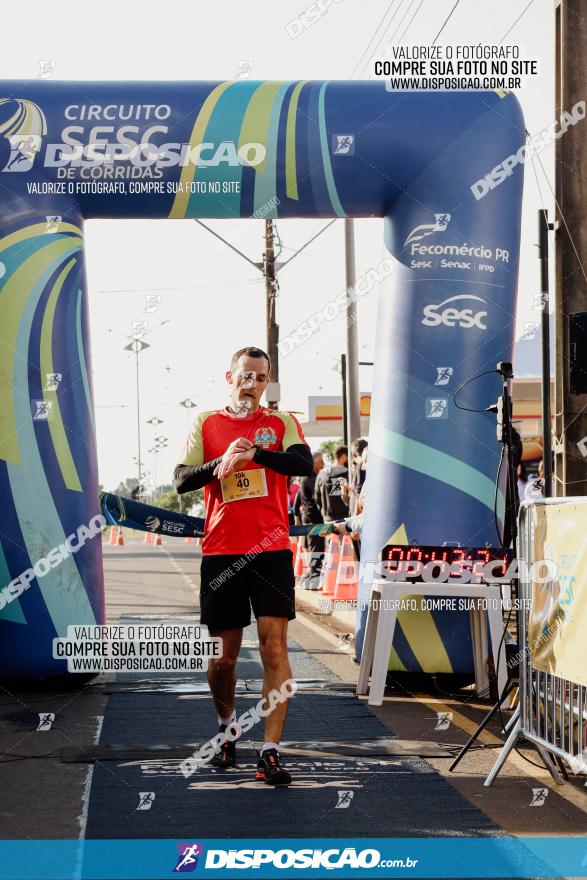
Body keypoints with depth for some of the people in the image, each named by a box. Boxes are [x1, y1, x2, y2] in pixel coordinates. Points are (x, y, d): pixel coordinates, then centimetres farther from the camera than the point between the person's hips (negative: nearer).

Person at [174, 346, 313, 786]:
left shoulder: (281, 423, 7)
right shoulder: (207, 424, 9)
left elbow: (304, 463, -12)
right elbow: (183, 479, -1)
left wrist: (253, 452, -26)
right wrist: (222, 461, -18)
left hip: (271, 550, -1)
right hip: (220, 552, 1)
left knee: (274, 645, -11)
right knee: (224, 654, 8)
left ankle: (271, 751, -12)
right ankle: (227, 727, 35)